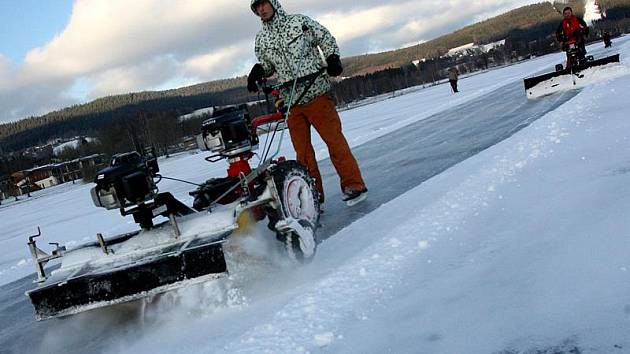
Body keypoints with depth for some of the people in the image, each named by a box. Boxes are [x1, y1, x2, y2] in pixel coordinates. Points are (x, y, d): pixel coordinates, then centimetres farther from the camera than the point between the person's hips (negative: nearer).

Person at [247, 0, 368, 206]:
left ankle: (353, 185, 0)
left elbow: (326, 38, 8)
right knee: (302, 150, 5)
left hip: (316, 93, -4)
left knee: (334, 139, -7)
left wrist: (333, 59, -8)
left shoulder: (300, 21, 2)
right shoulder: (261, 39, 12)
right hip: (290, 101, 4)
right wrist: (258, 71, 0)